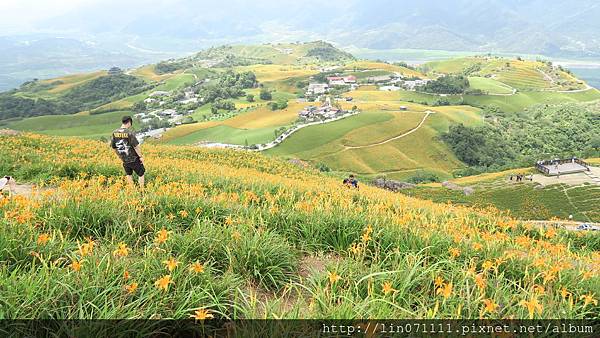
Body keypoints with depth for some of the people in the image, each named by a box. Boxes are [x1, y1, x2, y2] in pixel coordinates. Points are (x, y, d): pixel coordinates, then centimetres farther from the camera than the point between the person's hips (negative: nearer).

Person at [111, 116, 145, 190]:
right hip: (134, 159, -6)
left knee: (128, 174, 25)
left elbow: (113, 147, 5)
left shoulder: (115, 133, -4)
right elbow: (136, 146, -21)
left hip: (124, 159, 6)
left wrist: (120, 155, 19)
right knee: (141, 174, 13)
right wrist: (141, 156, -9)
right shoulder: (130, 133, -23)